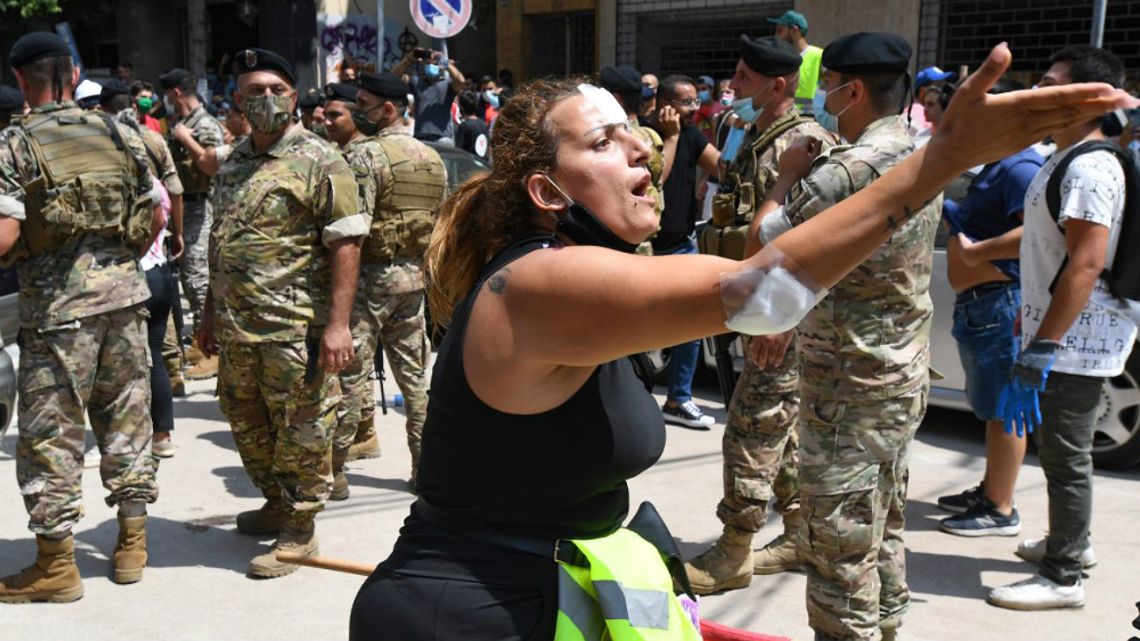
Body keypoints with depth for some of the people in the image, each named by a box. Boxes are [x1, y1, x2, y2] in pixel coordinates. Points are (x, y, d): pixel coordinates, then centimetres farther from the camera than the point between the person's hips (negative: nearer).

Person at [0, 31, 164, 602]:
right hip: (123, 294, 5)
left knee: (49, 435, 5)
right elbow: (155, 215, 12)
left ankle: (55, 566, 12)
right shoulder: (118, 133, 7)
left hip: (56, 303, -4)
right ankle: (132, 545, 23)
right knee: (126, 417, 13)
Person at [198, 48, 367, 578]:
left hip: (295, 328, -7)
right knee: (246, 421, 19)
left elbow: (345, 244, -14)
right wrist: (211, 313, 20)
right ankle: (276, 502, 38)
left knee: (301, 432, 2)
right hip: (236, 328, 8)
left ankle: (299, 530, 15)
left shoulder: (319, 163, -9)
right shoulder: (234, 161, 13)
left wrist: (338, 323, -20)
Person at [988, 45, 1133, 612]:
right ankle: (1070, 541, 37)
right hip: (1062, 336, 10)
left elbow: (1086, 264, -26)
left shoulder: (1089, 169, -19)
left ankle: (1063, 577, 7)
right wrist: (1030, 320, 26)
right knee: (1059, 449, 21)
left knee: (1066, 457, -2)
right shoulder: (1064, 159, 14)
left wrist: (1043, 347, -27)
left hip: (1075, 341, -10)